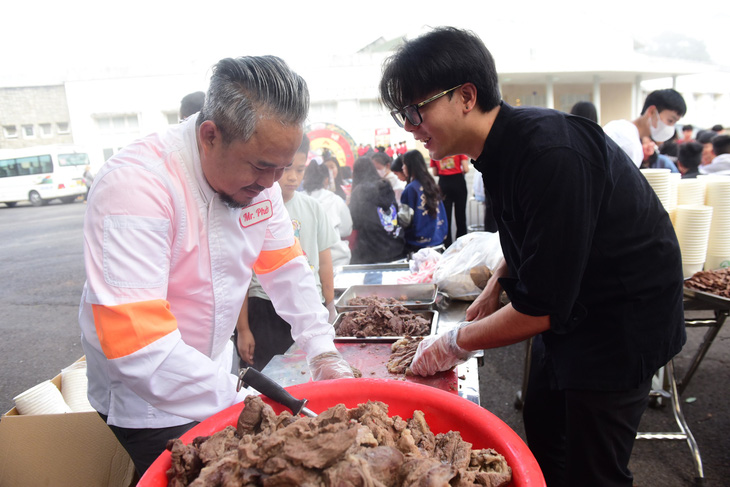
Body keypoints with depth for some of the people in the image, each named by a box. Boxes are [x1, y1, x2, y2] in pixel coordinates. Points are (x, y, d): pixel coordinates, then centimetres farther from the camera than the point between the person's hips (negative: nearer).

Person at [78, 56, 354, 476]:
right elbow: (136, 347, -34)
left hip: (215, 375, 6)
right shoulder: (135, 185, -30)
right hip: (149, 403, -6)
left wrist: (324, 352, -6)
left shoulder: (259, 175, -8)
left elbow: (286, 267, 1)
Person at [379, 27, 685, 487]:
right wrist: (494, 289, 6)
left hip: (623, 321, -8)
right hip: (568, 306, 9)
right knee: (542, 436, 19)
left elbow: (540, 306, -28)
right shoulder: (505, 145, -2)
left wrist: (455, 342, -15)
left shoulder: (551, 155, -31)